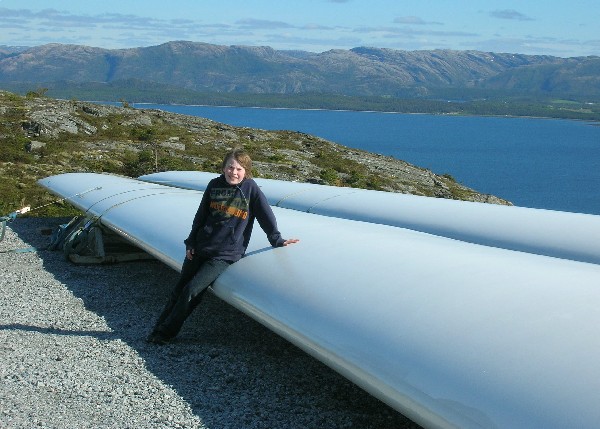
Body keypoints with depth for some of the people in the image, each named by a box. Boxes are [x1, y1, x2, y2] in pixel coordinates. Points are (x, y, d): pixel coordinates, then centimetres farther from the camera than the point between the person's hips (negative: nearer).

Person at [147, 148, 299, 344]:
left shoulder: (251, 188, -8)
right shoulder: (214, 185, 3)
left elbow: (266, 216, -1)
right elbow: (201, 216, 11)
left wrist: (277, 240, -1)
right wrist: (191, 243, 10)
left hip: (225, 255, -4)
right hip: (200, 248, 4)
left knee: (191, 291, -13)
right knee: (178, 290, 8)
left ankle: (165, 333, 0)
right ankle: (158, 329, 22)